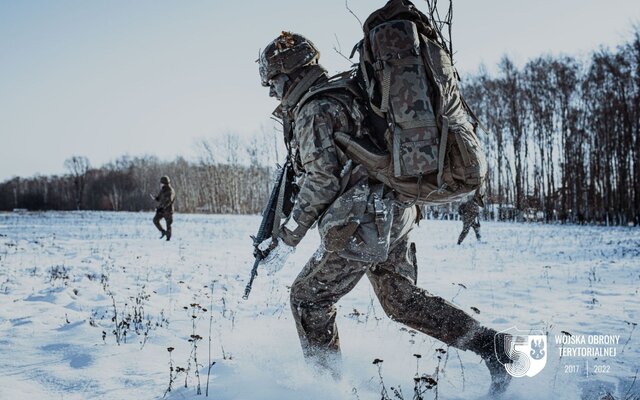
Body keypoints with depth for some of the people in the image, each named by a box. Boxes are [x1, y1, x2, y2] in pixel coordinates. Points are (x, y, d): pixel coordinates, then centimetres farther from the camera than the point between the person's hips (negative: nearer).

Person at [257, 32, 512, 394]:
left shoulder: (314, 110, -10)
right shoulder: (344, 95, 19)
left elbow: (322, 181, -18)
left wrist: (287, 240, -13)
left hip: (364, 224, -10)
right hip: (396, 214, 10)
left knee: (309, 297, 6)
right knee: (403, 299, 18)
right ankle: (491, 345, 12)